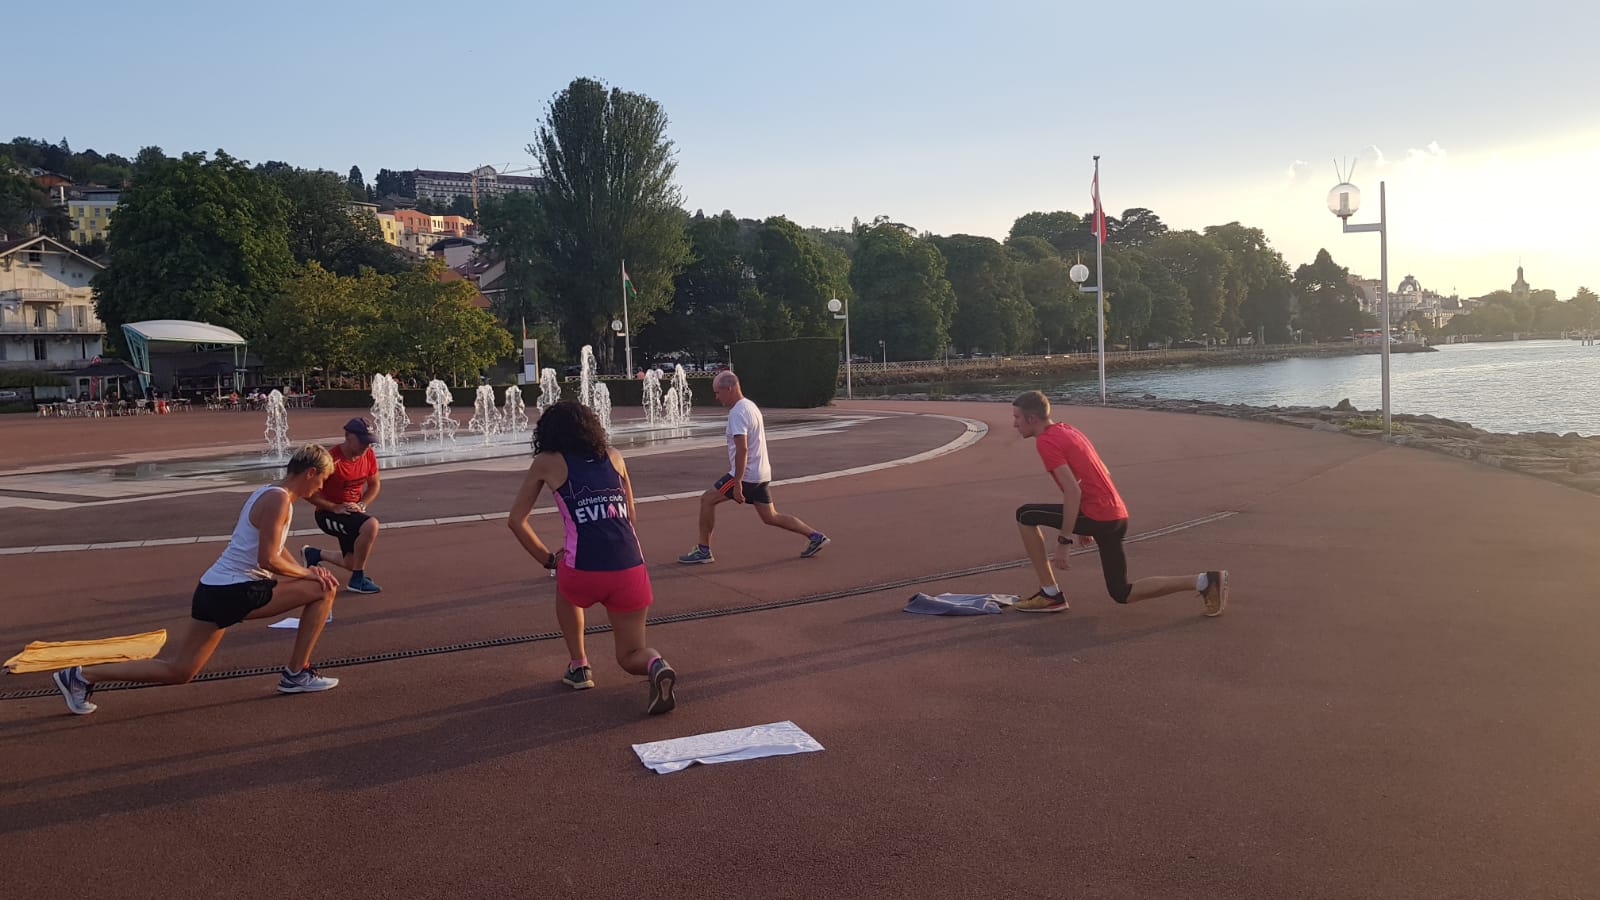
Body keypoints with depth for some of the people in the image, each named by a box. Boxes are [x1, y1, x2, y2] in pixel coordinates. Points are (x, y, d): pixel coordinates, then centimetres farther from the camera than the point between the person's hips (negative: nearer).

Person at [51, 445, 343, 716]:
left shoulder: (270, 493, 17)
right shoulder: (278, 499, -16)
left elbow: (274, 548, 26)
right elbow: (268, 560, -22)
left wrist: (308, 571, 11)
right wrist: (307, 573, -7)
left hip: (219, 588, 10)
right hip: (232, 592, -10)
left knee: (176, 670, 11)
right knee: (322, 590, -8)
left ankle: (81, 677, 12)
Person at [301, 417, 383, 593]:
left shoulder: (369, 455, -6)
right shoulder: (332, 460, -25)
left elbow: (375, 484, 8)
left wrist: (361, 505, -9)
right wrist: (335, 507, -24)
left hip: (352, 512, 7)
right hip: (328, 513, -7)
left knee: (352, 564, 13)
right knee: (371, 525, -35)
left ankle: (314, 553, 42)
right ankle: (358, 579, -20)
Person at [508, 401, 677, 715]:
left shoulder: (546, 463, 10)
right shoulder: (613, 456, 18)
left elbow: (516, 519, 16)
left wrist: (547, 558, 24)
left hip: (584, 573, -2)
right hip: (631, 569, 3)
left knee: (564, 586, 36)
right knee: (631, 656, 19)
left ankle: (578, 667, 30)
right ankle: (656, 665, -14)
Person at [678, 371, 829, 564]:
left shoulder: (737, 413, -16)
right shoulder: (751, 406, 15)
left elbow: (742, 449, -25)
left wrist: (737, 483, -25)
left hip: (746, 474, -10)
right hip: (762, 473, 10)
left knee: (707, 499, 0)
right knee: (770, 517, 14)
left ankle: (703, 550, 4)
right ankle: (815, 536, 11)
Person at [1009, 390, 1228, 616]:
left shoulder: (1046, 442, -12)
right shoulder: (1066, 430, 18)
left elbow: (1073, 491, -21)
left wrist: (1064, 540, -18)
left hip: (1098, 517, -9)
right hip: (1116, 515, 9)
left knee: (1025, 516, 1)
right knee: (1122, 594, 15)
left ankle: (1050, 595, 3)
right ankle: (1205, 581, 11)